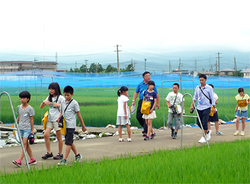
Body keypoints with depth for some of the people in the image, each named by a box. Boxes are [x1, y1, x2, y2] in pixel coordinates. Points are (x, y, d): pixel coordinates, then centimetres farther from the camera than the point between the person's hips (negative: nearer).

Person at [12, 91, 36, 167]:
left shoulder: (30, 108, -6)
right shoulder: (19, 107, 10)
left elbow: (31, 119, -5)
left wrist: (32, 130, -5)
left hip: (27, 128, -7)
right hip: (20, 128, 7)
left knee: (24, 144, -11)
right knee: (26, 144, 9)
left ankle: (19, 161, -19)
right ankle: (32, 159, 17)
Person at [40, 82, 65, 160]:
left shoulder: (60, 98, -3)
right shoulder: (49, 97, 14)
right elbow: (41, 107, 15)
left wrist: (58, 105, -21)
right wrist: (44, 102, -6)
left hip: (57, 119, -6)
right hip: (50, 119, 6)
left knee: (59, 137, 0)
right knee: (46, 135, -4)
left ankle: (60, 154, 10)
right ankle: (49, 153, 6)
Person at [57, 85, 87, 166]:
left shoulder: (74, 103, -6)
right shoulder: (63, 102, 11)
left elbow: (78, 115, -2)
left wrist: (83, 126, 3)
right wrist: (58, 118, -3)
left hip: (71, 125, -7)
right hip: (65, 125, 7)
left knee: (68, 142, -9)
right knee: (70, 142, 16)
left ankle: (64, 160, -11)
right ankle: (77, 155, 33)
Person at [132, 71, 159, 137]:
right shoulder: (140, 84, 8)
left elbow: (156, 94, 6)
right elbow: (136, 92, 17)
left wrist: (157, 103, 5)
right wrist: (134, 101, 8)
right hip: (141, 102, 3)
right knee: (138, 116, 3)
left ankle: (145, 132, -1)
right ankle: (145, 127, 26)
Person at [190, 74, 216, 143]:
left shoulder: (209, 88, -4)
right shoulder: (197, 88, 8)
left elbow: (212, 98, 0)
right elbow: (195, 97, 15)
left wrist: (214, 107, -3)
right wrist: (192, 104, 6)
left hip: (206, 107, -5)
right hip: (199, 108, 5)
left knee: (204, 123, -10)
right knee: (199, 123, 5)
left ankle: (204, 137, 3)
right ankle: (207, 132, 30)